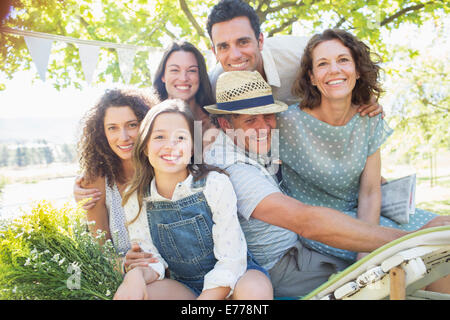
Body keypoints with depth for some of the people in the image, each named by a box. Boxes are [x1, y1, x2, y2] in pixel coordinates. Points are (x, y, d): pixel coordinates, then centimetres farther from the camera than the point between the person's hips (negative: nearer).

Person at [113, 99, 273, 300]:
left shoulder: (215, 184, -16)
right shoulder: (136, 198, -7)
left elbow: (230, 260, -16)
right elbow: (151, 260, -2)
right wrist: (137, 275, -25)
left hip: (230, 281, -2)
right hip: (184, 287, 2)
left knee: (255, 291, -34)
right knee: (125, 294, -24)